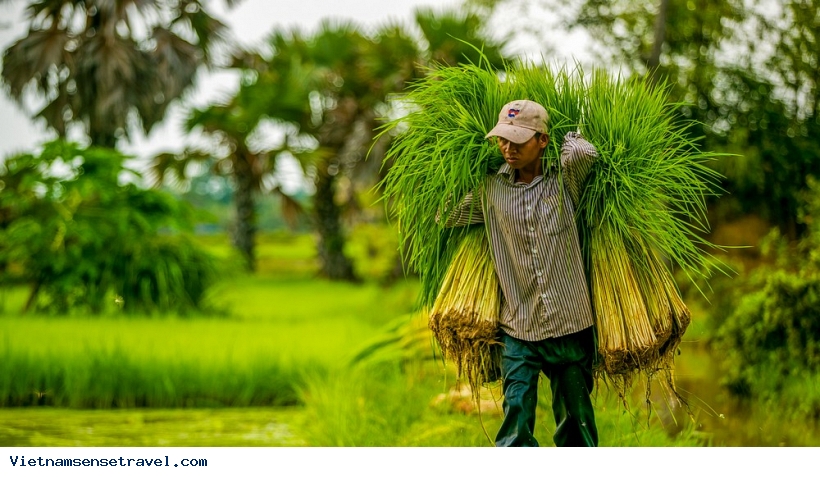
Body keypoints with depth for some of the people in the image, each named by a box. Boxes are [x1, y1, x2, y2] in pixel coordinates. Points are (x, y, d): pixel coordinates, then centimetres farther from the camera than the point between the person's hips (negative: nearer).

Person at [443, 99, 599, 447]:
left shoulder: (564, 181, -2)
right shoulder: (490, 190, 4)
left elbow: (584, 153, -24)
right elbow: (446, 218, 19)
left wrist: (571, 137, -4)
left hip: (570, 326, -1)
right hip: (518, 329, 1)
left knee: (576, 422, 9)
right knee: (515, 422, -7)